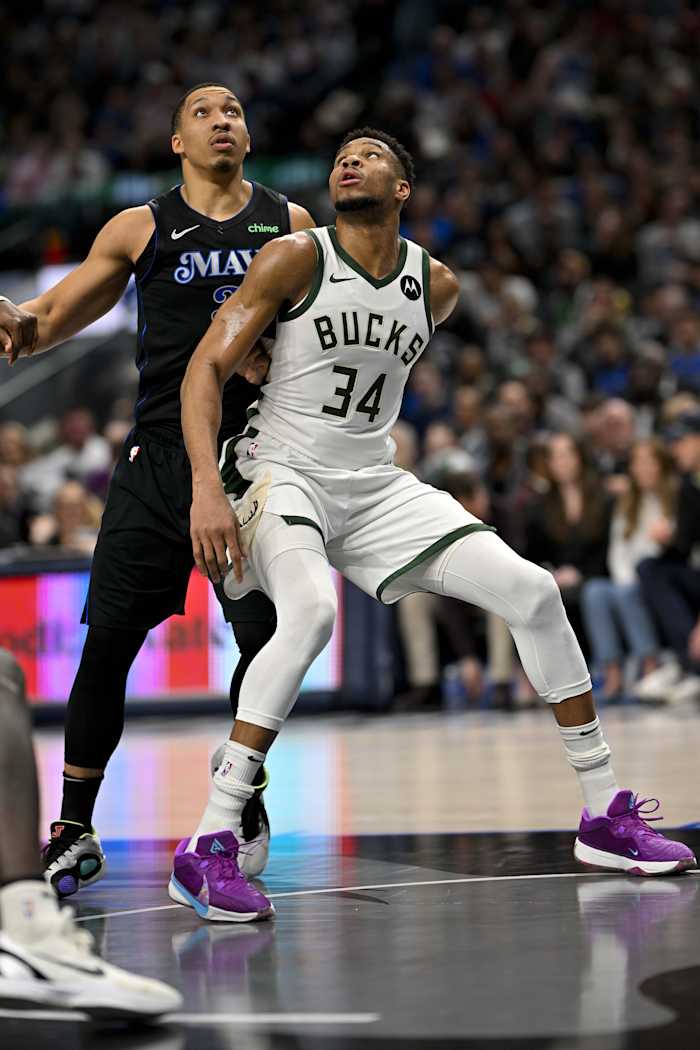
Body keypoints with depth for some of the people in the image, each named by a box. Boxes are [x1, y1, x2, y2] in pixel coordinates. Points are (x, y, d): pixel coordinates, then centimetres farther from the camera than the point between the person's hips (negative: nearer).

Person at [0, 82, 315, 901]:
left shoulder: (290, 223, 12)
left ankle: (244, 801, 20)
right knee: (108, 640, -5)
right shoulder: (141, 228, 10)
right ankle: (75, 829, 4)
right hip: (160, 455, -1)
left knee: (265, 637, -3)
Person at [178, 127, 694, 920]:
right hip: (283, 475, -5)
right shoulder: (297, 258, -9)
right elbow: (206, 368, -15)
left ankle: (605, 815, 4)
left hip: (376, 486, 5)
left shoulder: (437, 286, 6)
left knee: (531, 591, -7)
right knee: (309, 611, -35)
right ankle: (206, 847, -32)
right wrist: (207, 487, -27)